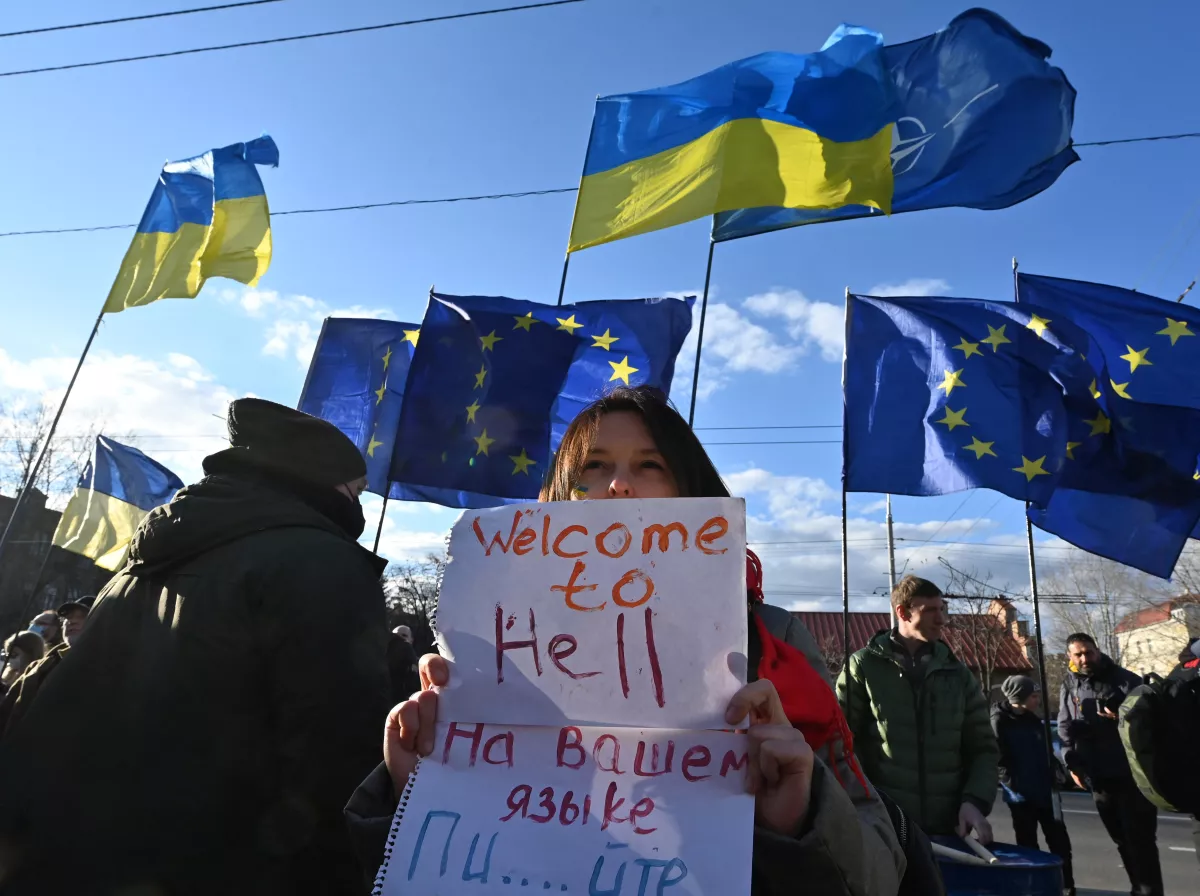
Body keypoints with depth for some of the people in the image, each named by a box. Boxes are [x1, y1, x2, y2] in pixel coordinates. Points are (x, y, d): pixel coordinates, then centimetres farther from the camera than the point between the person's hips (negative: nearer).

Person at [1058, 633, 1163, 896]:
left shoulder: (1124, 679, -3)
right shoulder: (1069, 688, 7)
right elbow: (1065, 729, 9)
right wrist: (1072, 763, 0)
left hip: (1133, 774, -4)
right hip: (1098, 778, 4)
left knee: (1140, 840, -3)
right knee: (1122, 840, 14)